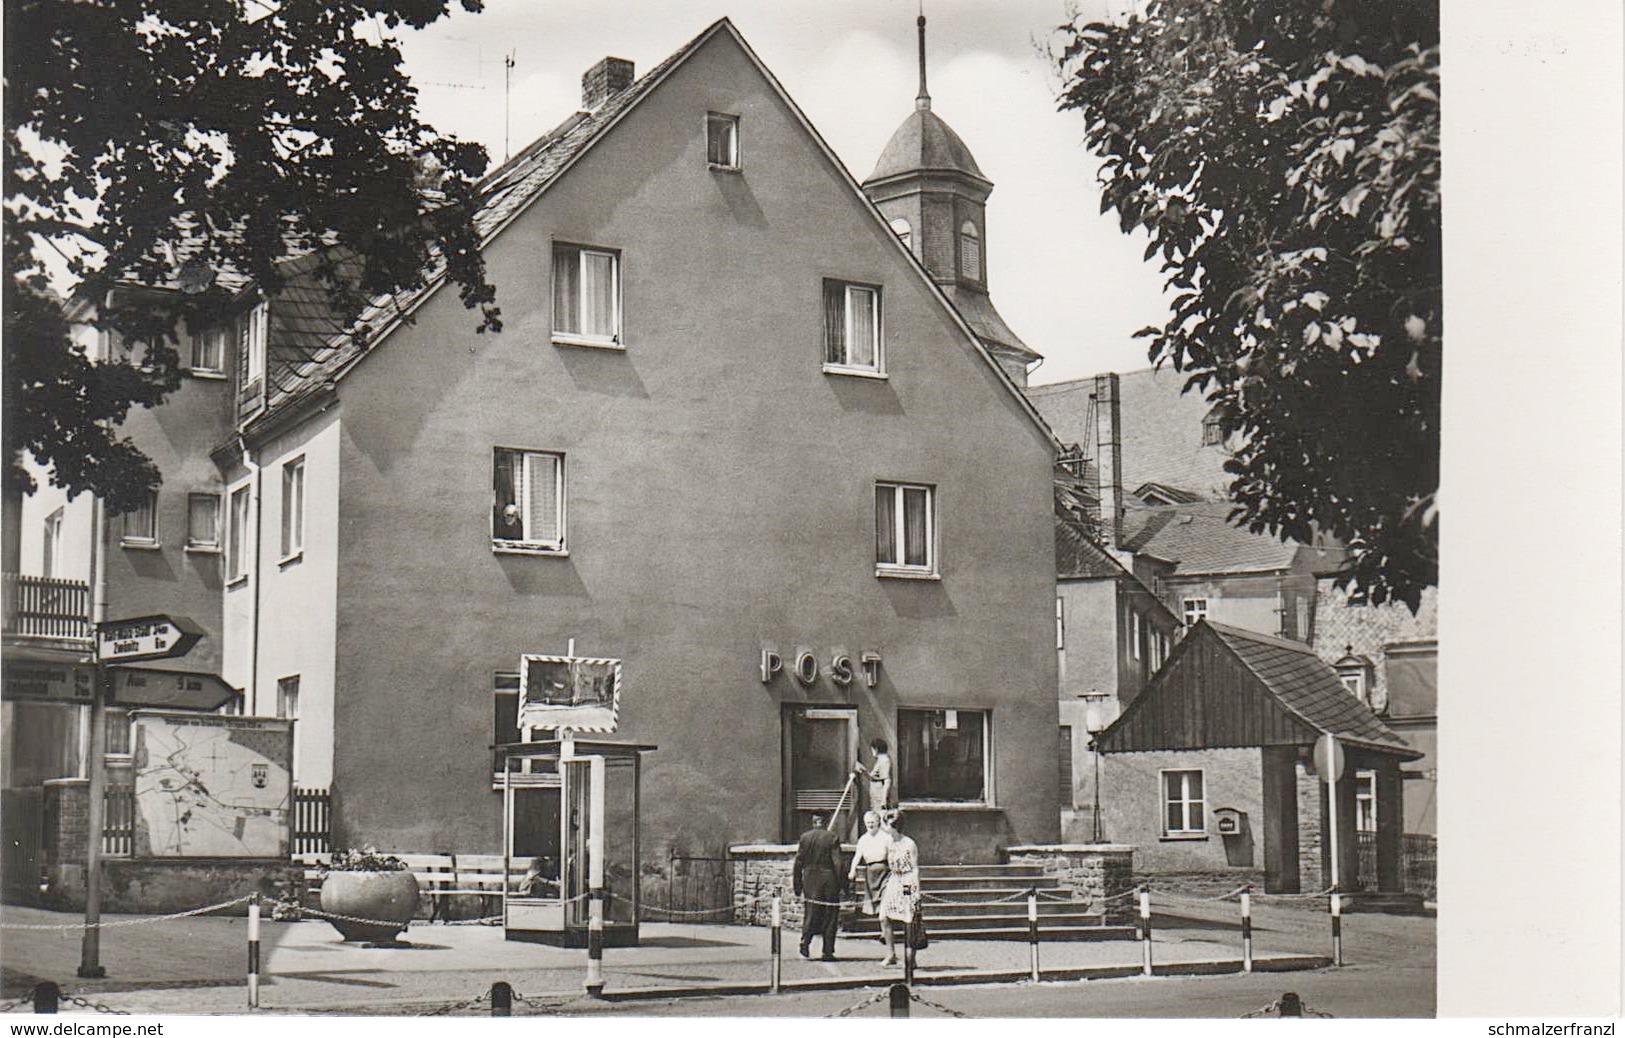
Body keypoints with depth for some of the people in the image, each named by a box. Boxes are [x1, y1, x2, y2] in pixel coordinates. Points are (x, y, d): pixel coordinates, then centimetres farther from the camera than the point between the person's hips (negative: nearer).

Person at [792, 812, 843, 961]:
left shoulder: (805, 837, 2)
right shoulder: (832, 838, -6)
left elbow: (798, 863, 4)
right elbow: (837, 863, -9)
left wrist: (797, 886, 9)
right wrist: (840, 885, -4)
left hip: (810, 881, 2)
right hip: (828, 880, -2)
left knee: (810, 914, 13)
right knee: (829, 916, 5)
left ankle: (805, 942, -7)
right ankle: (828, 952, 4)